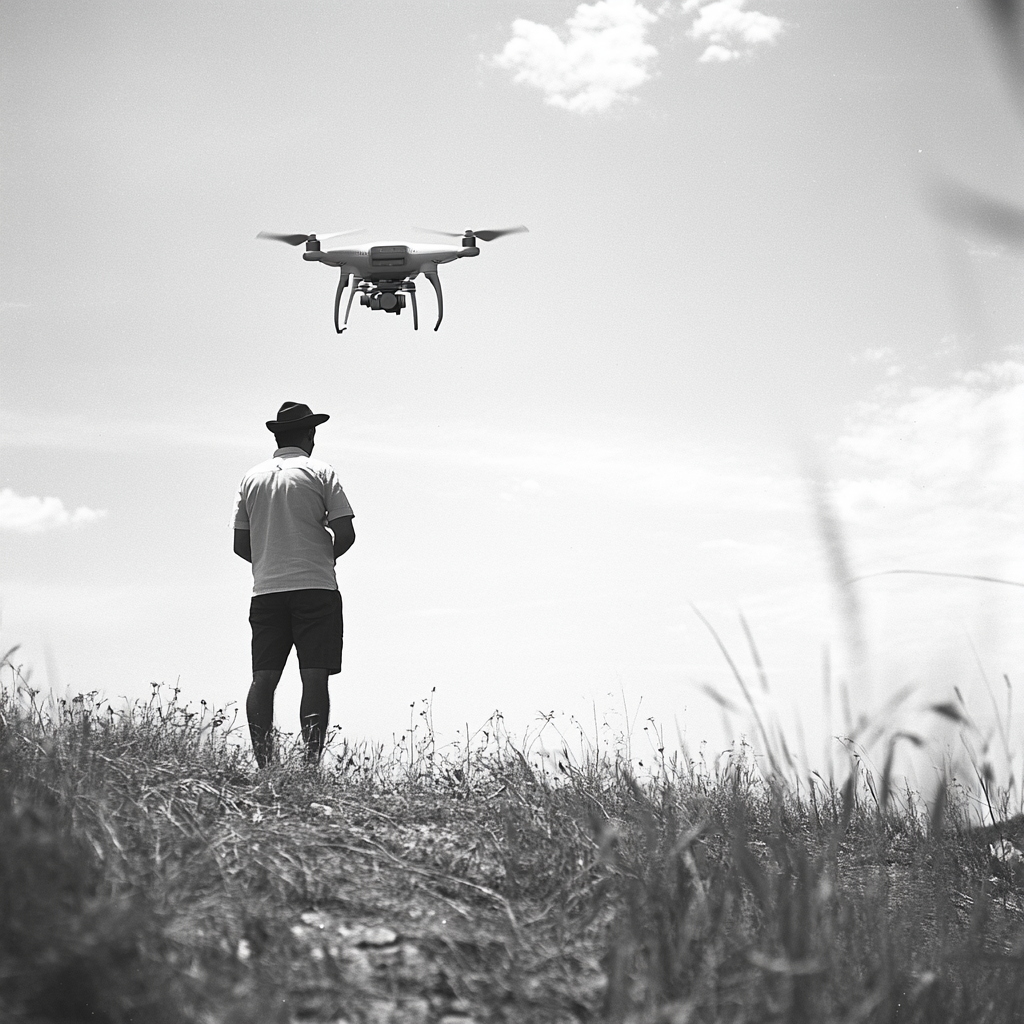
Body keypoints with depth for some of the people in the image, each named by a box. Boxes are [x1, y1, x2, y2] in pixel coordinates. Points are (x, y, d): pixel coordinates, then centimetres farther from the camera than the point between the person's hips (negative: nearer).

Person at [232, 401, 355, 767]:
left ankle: (263, 764, -3)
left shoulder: (251, 477, 11)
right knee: (314, 678, -5)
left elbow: (240, 545, 10)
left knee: (263, 679, 3)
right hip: (316, 587, -3)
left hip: (265, 589, 4)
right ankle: (311, 763, -11)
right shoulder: (319, 473, 0)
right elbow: (346, 534, -6)